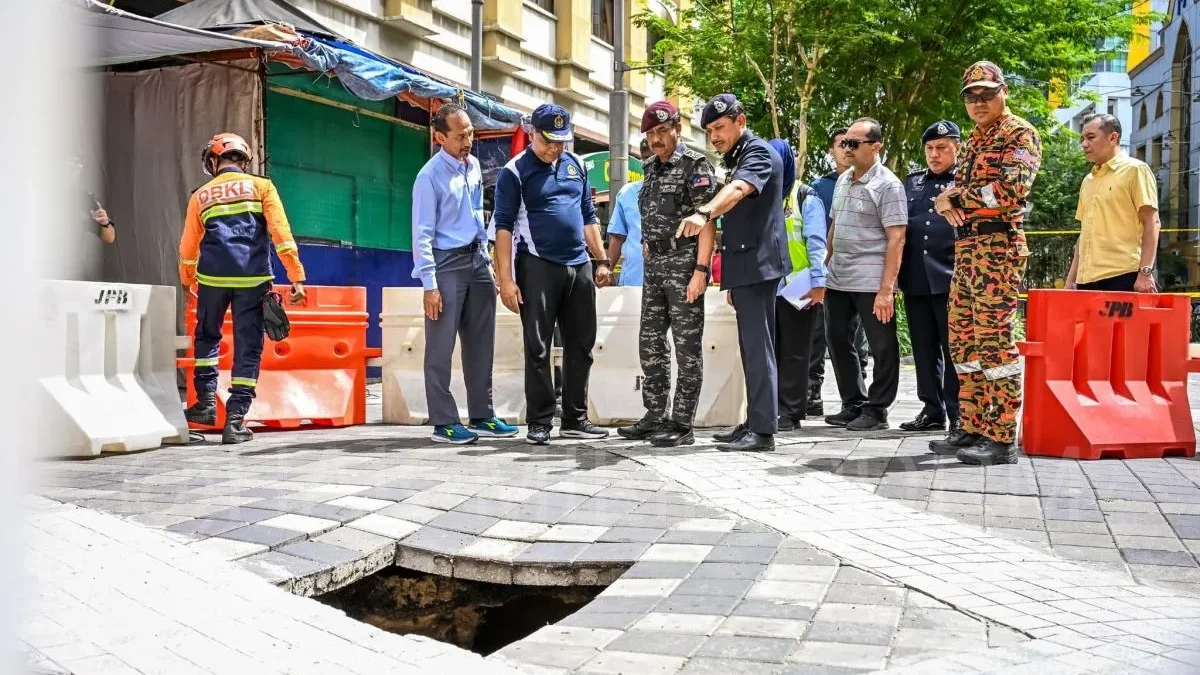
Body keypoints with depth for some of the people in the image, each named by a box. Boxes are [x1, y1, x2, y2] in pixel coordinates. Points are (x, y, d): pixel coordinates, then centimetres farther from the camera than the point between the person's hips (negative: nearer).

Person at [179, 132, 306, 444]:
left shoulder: (200, 196, 15)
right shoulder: (261, 186, 9)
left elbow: (188, 247, 20)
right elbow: (280, 232, -2)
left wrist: (187, 281, 37)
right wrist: (296, 277, -3)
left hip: (212, 277, 2)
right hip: (252, 279, -1)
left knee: (207, 336, 24)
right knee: (248, 347, 5)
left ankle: (206, 402, 17)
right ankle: (235, 419, 2)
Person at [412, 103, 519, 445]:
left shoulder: (473, 166, 8)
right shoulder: (430, 177, -13)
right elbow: (422, 234, -14)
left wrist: (486, 260, 15)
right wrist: (430, 285, -18)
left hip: (477, 260, 7)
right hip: (447, 264, -7)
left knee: (481, 343, 11)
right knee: (441, 348, -2)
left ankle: (482, 416, 19)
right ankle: (443, 423, 3)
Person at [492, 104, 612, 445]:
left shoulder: (576, 165, 14)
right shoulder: (514, 172, -3)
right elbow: (504, 226, -7)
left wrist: (601, 260, 14)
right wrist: (506, 279, -14)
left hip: (579, 266, 6)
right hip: (538, 267, -6)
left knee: (581, 346, 8)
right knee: (538, 348, -2)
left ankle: (576, 419, 18)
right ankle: (539, 422, 4)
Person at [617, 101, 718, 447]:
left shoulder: (695, 164, -6)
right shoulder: (651, 169, 17)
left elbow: (706, 221, -12)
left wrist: (700, 270, -19)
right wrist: (648, 261, 14)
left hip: (684, 261, -8)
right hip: (654, 263, 8)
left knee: (687, 345, -3)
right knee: (650, 343, 11)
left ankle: (682, 424, 1)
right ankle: (655, 416, 20)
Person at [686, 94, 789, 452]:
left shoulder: (759, 152, -8)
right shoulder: (737, 158, 22)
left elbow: (738, 189, -30)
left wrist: (704, 213, -49)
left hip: (758, 264, -10)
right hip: (744, 267, 10)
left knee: (758, 347, -12)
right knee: (751, 348, 11)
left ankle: (763, 430, -12)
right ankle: (754, 423, 17)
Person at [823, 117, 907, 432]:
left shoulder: (887, 184, -9)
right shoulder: (843, 180, 14)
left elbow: (896, 239, -14)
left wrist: (886, 289, -19)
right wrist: (825, 268, 16)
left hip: (871, 282, -8)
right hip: (837, 280, 8)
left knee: (882, 348, 2)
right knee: (838, 343, 12)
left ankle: (876, 410, 13)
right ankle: (853, 405, 25)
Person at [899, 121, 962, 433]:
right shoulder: (912, 182, 17)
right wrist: (896, 273, 11)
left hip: (951, 279, -5)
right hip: (915, 279, 5)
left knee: (953, 349, -1)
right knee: (924, 349, 10)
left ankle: (958, 414, 5)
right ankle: (932, 409, 19)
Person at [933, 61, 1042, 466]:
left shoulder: (1019, 134, -4)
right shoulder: (976, 140, 23)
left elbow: (1013, 188, -19)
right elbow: (959, 188, 21)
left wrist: (956, 196, -9)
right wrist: (945, 201, -4)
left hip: (998, 246, -9)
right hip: (966, 247, 9)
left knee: (995, 340, -10)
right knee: (963, 339, 10)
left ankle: (1002, 439, -7)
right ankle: (972, 429, 18)